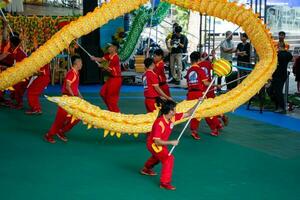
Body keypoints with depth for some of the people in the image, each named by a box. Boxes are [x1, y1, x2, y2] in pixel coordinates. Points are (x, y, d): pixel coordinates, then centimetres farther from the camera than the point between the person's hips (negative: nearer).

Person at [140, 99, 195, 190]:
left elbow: (187, 114, -6)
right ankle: (165, 182, -16)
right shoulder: (159, 123, -36)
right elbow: (157, 142, -36)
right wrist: (171, 142, -37)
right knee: (168, 159, -22)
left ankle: (146, 169, 62)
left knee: (158, 156, 35)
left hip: (161, 143, 9)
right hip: (153, 144, -9)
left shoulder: (173, 117, -15)